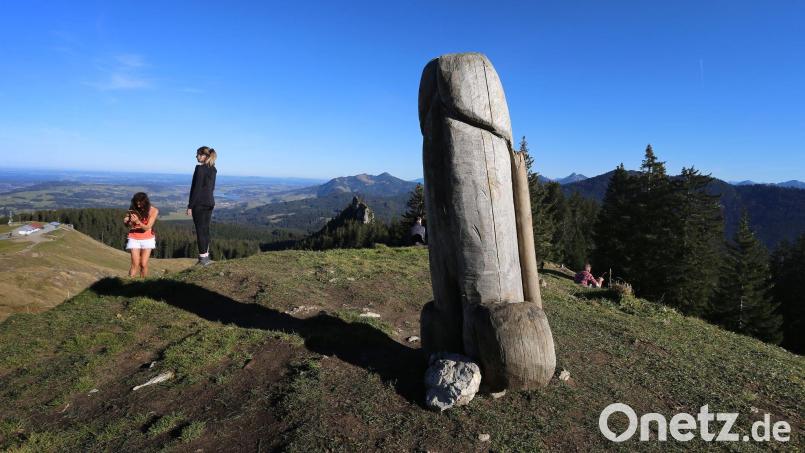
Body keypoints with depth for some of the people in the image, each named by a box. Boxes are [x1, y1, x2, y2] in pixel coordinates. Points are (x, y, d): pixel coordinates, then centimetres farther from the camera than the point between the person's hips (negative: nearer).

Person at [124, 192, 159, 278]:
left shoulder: (153, 211, -14)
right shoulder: (133, 209, -9)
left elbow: (147, 227, -17)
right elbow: (127, 225, -2)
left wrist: (137, 221, -35)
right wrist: (126, 221, -26)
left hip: (147, 239, 0)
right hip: (134, 238, 1)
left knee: (143, 264, -4)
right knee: (135, 264, -8)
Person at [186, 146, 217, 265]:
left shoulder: (200, 168, -13)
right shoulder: (213, 169, 9)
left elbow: (196, 188, -16)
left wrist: (190, 205, -12)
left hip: (199, 203, -7)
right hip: (210, 202, 7)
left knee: (200, 230, -1)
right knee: (206, 229, 13)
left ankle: (203, 257, 1)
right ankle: (206, 256, 18)